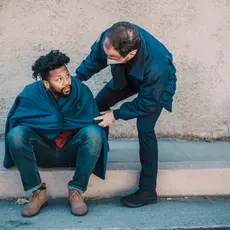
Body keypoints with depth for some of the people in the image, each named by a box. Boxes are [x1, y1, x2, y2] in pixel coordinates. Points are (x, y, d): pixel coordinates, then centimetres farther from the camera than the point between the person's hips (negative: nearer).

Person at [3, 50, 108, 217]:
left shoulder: (82, 91, -15)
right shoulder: (31, 94, -14)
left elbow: (95, 123, -14)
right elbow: (17, 122, -17)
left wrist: (51, 122, -15)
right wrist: (66, 122, -18)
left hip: (72, 152, 0)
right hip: (43, 152, 0)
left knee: (93, 133, -30)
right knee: (15, 134, -27)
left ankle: (76, 191, -18)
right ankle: (37, 192, -16)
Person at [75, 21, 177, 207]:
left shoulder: (156, 67, -46)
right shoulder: (110, 39, -35)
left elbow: (147, 102, -29)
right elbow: (95, 57, -11)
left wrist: (116, 115, -25)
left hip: (158, 86, -6)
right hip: (129, 75, 6)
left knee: (145, 129, -19)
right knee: (99, 104, 7)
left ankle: (148, 191, -7)